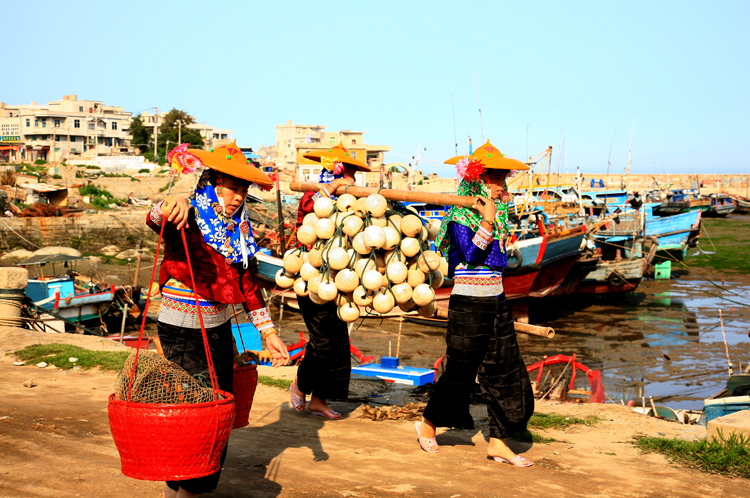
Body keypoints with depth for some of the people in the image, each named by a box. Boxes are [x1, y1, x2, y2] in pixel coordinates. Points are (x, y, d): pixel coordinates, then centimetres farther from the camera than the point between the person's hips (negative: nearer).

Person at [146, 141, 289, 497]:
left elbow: (246, 282, 13)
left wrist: (268, 332, 10)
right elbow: (155, 218, -37)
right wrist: (171, 206, -61)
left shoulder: (238, 228, 7)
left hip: (219, 330, 7)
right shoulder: (188, 221, -14)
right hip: (182, 333, -7)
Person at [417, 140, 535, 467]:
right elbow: (470, 254, -21)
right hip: (468, 303, -7)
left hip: (496, 301, 7)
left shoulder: (500, 214, 11)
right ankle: (428, 424, 25)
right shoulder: (460, 216, -10)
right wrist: (487, 220, -23)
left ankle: (498, 442, 10)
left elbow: (499, 260, 4)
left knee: (505, 369, 4)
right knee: (461, 369, 2)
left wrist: (497, 214, -1)